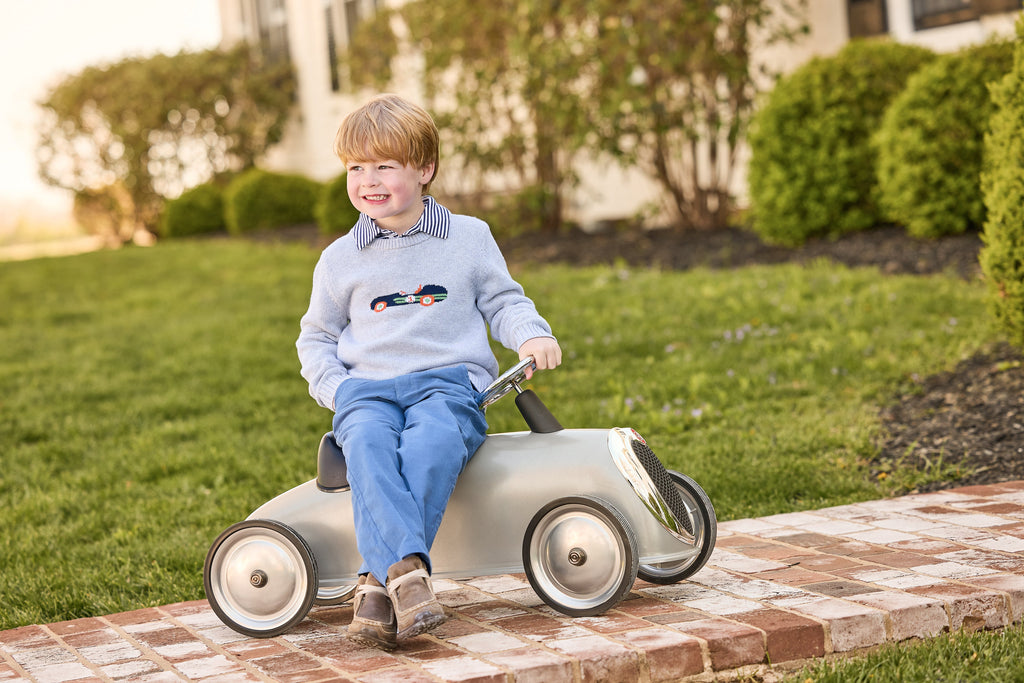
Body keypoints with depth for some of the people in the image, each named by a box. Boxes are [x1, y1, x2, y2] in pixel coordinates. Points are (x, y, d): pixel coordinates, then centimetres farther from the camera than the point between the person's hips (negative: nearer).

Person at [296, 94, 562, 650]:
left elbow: (503, 301, 19)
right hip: (367, 387, 1)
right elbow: (316, 337, 23)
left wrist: (531, 335, -3)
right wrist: (334, 388, 4)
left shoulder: (468, 237, 13)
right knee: (367, 445, -35)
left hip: (449, 379, -1)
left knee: (432, 443, -36)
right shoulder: (341, 258, 16)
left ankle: (378, 581, -42)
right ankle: (406, 570, -49)